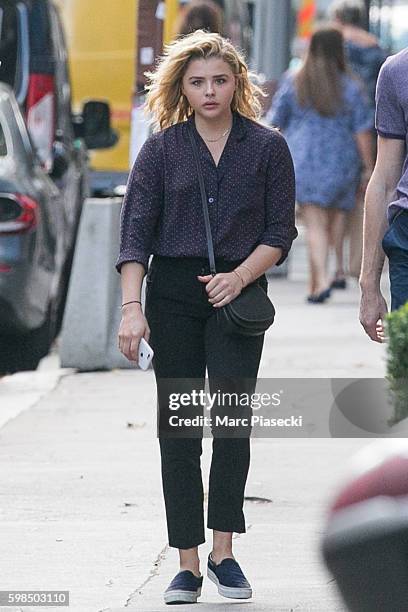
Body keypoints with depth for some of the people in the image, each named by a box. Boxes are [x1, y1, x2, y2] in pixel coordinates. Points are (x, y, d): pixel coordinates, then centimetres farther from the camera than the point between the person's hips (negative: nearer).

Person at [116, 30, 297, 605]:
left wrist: (239, 277, -12)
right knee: (177, 428, 0)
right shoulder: (162, 149, 3)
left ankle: (224, 552, -1)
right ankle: (188, 565, 3)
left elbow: (279, 233, 4)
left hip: (238, 293, -1)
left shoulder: (267, 147, 3)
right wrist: (132, 307, -13)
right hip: (172, 293, 1)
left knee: (232, 419, -11)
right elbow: (135, 232, -1)